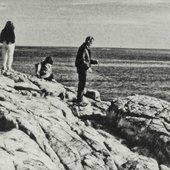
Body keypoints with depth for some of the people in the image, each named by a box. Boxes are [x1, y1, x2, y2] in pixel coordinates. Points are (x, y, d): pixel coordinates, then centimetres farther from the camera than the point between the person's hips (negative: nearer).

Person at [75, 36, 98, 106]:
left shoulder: (87, 49, 15)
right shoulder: (83, 49, -17)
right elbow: (82, 60, -23)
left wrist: (95, 61, 12)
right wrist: (88, 67, -23)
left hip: (84, 69, 10)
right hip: (82, 69, -10)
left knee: (82, 84, 14)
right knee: (82, 84, -6)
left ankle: (80, 100, 22)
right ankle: (79, 101, -1)